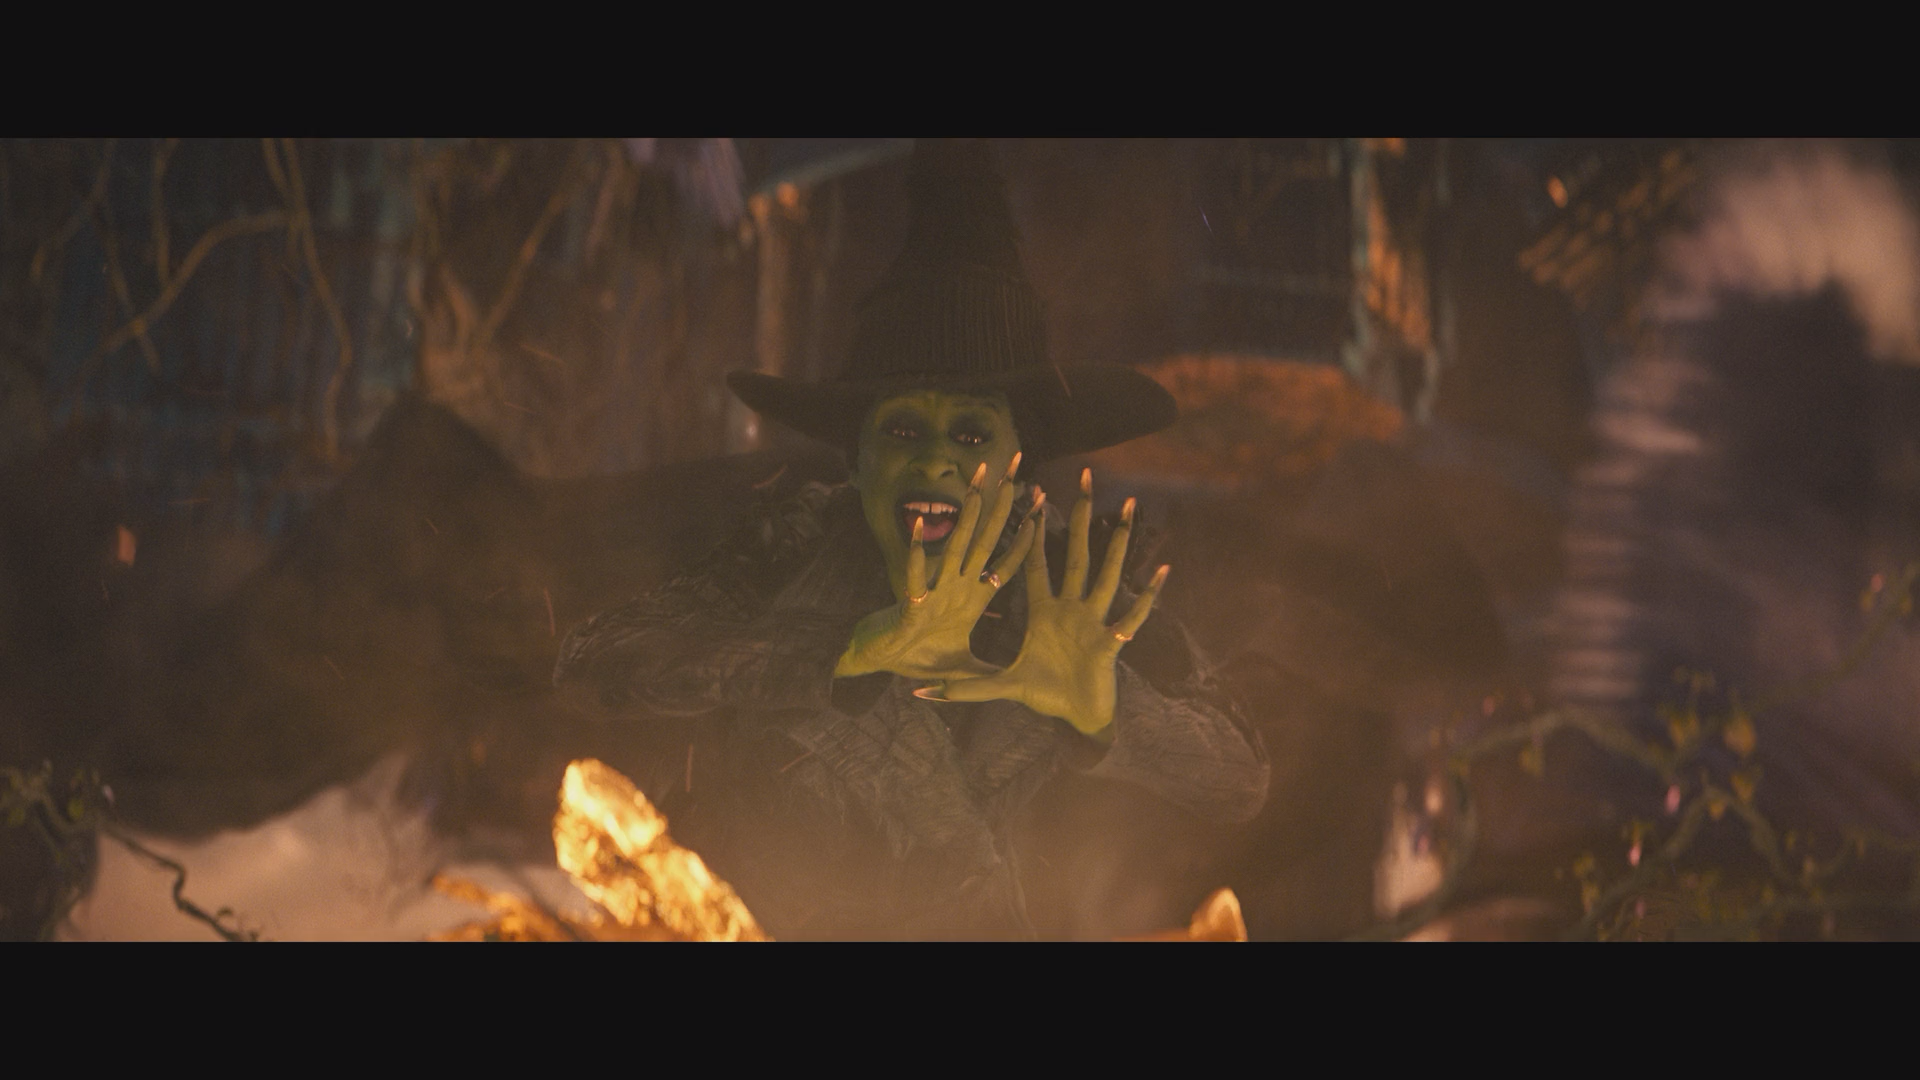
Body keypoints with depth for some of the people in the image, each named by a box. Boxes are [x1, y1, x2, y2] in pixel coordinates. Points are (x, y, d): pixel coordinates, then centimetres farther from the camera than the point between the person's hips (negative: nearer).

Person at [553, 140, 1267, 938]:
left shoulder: (1074, 587, -12)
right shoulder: (795, 549, -19)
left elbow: (1239, 788, -17)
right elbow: (591, 663, -33)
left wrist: (1102, 712, -37)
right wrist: (863, 648, -41)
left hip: (962, 925, 1)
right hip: (751, 920, -1)